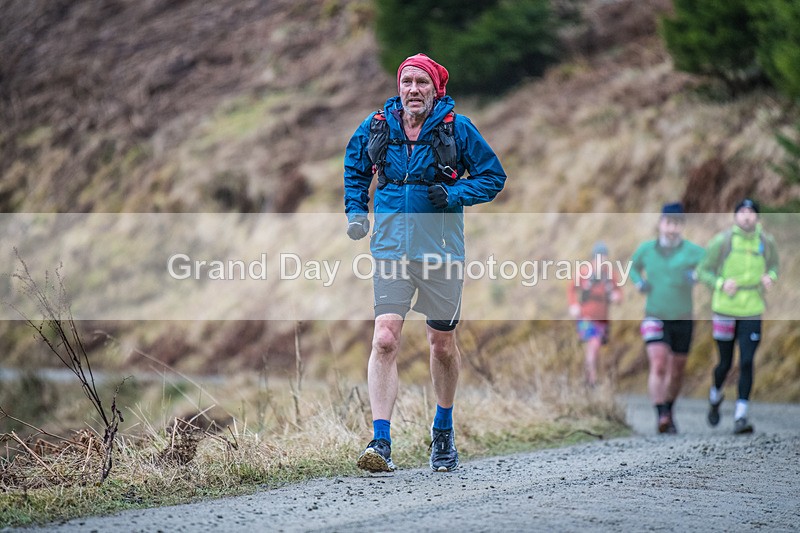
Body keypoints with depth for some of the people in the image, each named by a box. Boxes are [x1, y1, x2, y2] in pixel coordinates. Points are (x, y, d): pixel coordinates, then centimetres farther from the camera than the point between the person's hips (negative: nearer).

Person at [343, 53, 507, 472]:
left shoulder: (457, 128, -3)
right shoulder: (376, 127, 3)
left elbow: (494, 176, 4)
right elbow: (353, 170, 21)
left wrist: (454, 194, -12)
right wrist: (355, 212, 7)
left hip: (440, 249, 0)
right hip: (391, 249, 0)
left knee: (442, 344, 12)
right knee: (385, 340, -14)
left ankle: (443, 430, 35)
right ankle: (381, 444, -17)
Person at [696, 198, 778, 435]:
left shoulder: (766, 242, 1)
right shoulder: (722, 242, -6)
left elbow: (774, 265, 19)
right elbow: (703, 271, 0)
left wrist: (770, 277, -4)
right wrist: (721, 284, -18)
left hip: (752, 311, 1)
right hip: (725, 310, -1)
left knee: (747, 362, -10)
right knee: (725, 363, 7)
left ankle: (740, 417, -7)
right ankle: (715, 396, 40)